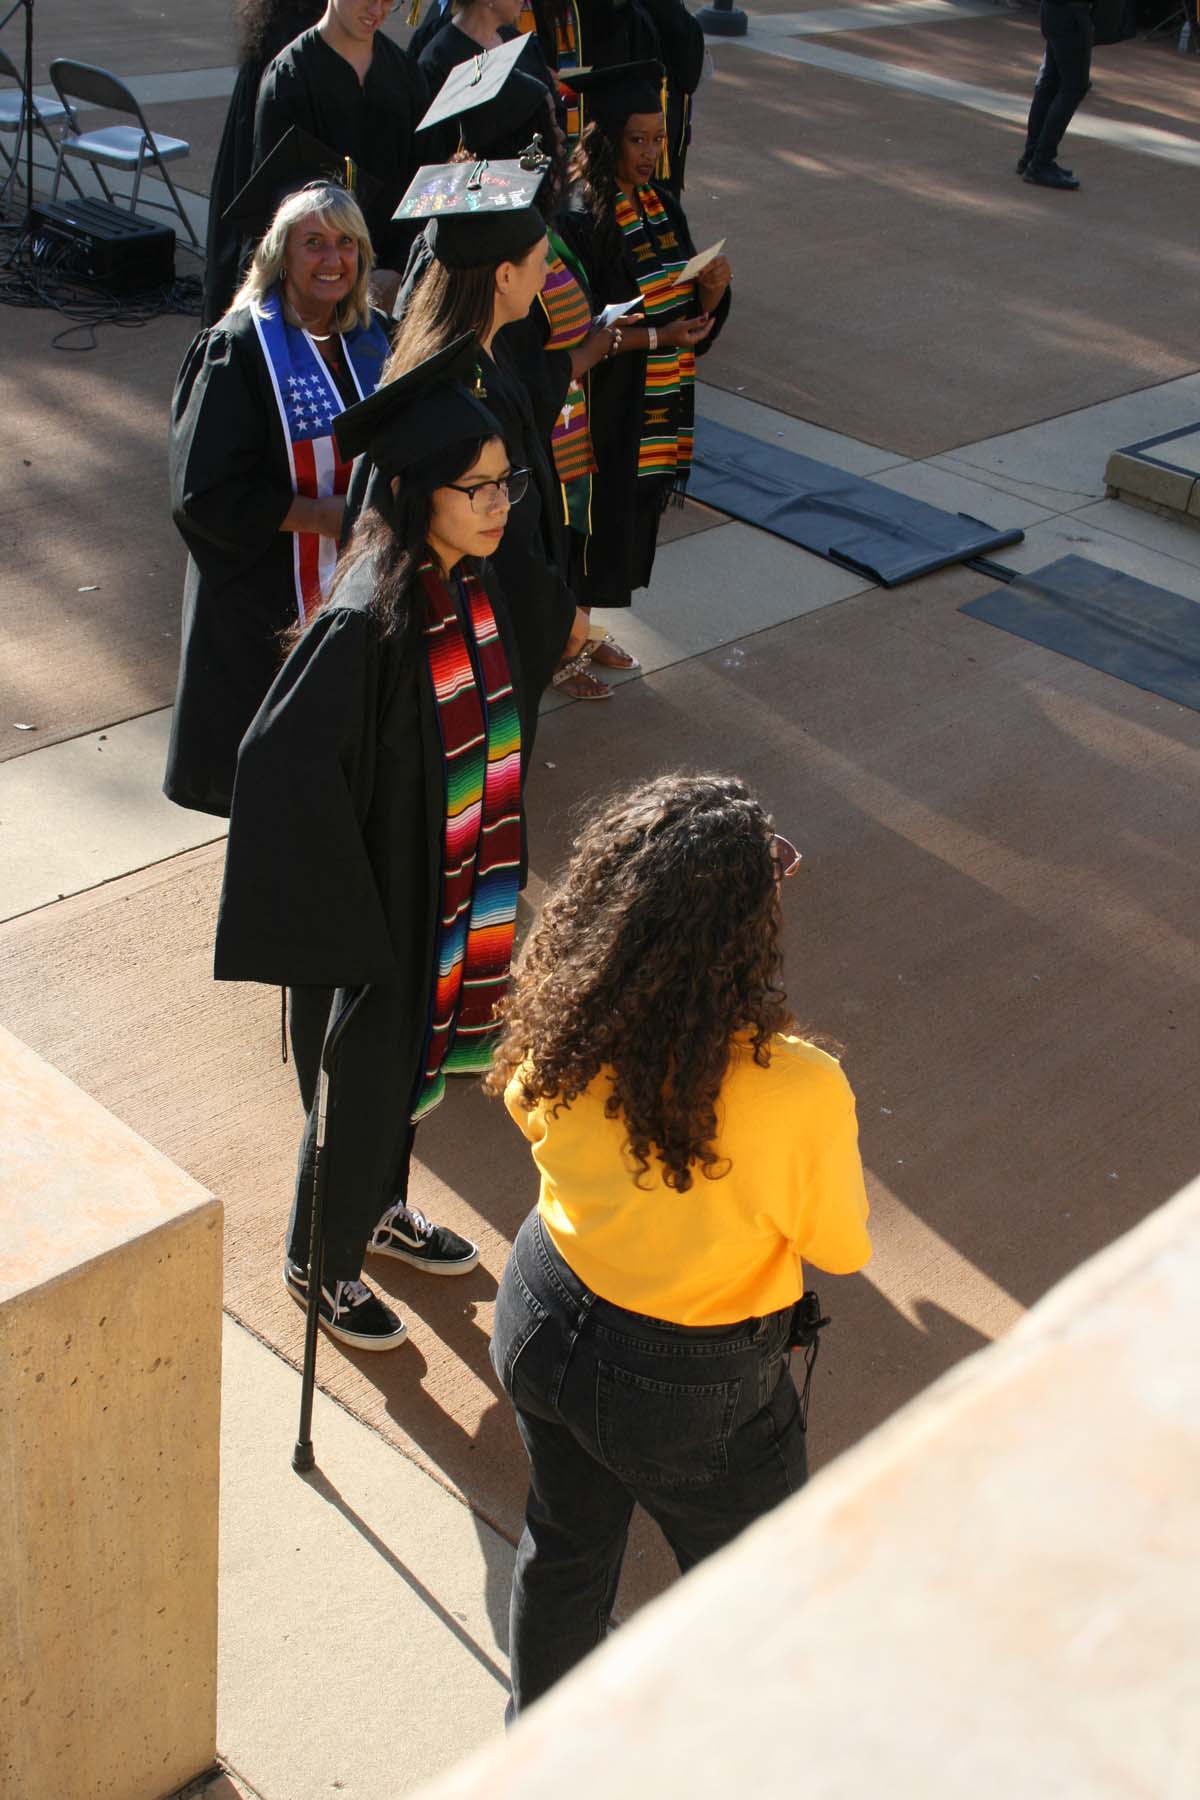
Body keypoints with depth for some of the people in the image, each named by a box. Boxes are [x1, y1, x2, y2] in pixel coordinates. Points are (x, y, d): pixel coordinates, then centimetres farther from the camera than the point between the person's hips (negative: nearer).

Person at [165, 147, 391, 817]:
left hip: (358, 583, 6)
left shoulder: (371, 338, 3)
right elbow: (205, 491, -18)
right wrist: (321, 515, -21)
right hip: (267, 594, -5)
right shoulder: (238, 350, -16)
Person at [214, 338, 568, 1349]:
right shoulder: (369, 624, -30)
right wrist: (348, 911, -25)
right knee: (361, 1078, 13)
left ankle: (381, 1208, 52)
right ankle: (321, 1261, 38)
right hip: (383, 901, -7)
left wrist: (500, 875, 15)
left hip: (462, 887, 8)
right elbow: (281, 757, -31)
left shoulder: (475, 586, -4)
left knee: (414, 1058, 27)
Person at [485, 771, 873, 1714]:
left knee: (567, 1541, 32)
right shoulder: (799, 1090, -35)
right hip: (693, 1392, -5)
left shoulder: (560, 1022, -23)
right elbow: (843, 1248, -16)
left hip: (543, 1326, 5)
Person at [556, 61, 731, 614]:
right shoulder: (582, 221, -17)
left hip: (662, 400, 8)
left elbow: (697, 312, 9)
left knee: (636, 513, 16)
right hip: (605, 407, -8)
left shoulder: (662, 205, 7)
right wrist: (656, 336, -25)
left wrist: (711, 286, -12)